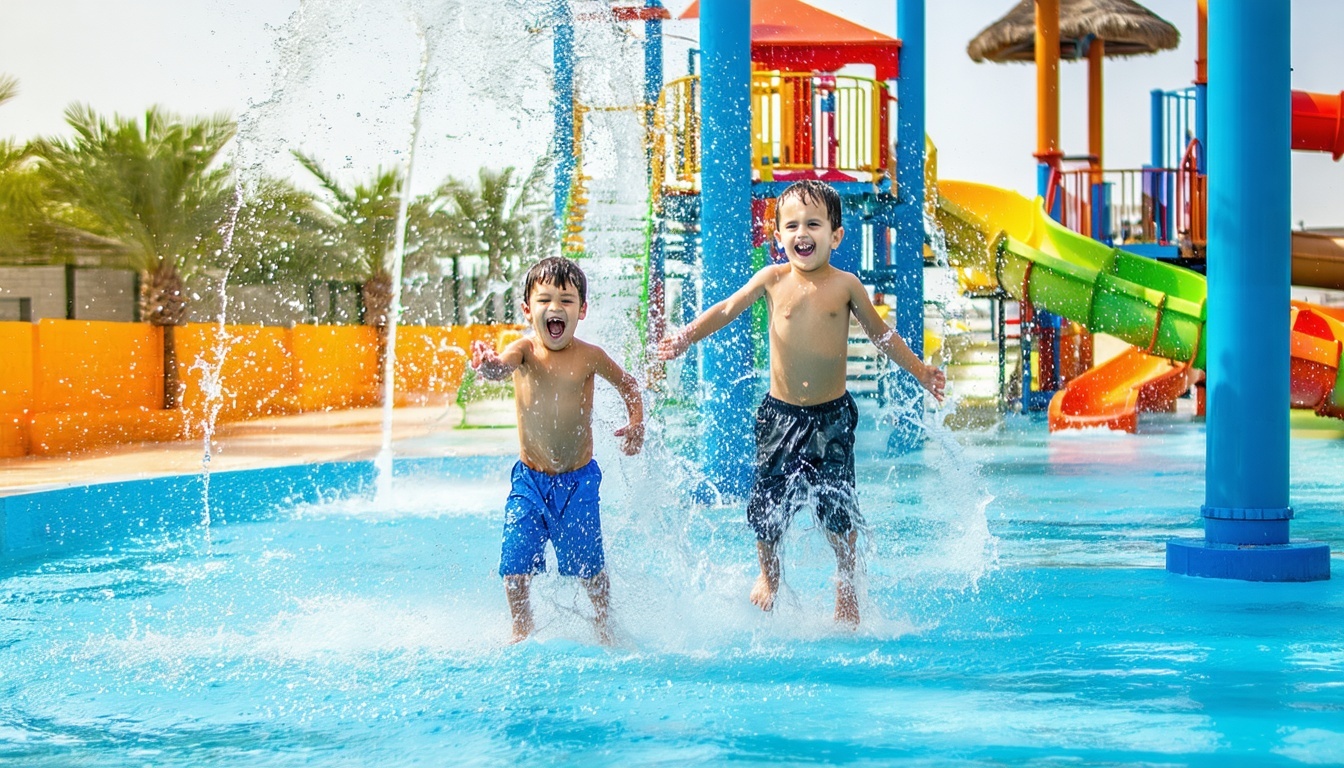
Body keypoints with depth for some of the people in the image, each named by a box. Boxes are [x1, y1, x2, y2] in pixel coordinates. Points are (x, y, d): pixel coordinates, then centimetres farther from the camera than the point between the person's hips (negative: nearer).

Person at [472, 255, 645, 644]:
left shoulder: (589, 357, -9)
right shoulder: (524, 350, -12)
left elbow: (627, 382, 11)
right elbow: (502, 366, -36)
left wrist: (637, 423, -4)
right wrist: (488, 364, -59)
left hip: (578, 480, 0)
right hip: (529, 479, 0)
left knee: (587, 562, 3)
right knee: (515, 563, -5)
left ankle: (603, 627, 29)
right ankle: (522, 629, 19)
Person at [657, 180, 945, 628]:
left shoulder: (845, 285, -3)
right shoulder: (773, 280, -3)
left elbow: (881, 333, 10)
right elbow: (726, 310, 6)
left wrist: (918, 369, 6)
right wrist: (686, 337, -6)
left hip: (833, 416, 0)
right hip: (781, 413, 1)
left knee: (838, 506, 0)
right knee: (768, 502, 3)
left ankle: (846, 582, 25)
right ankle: (769, 574, 32)